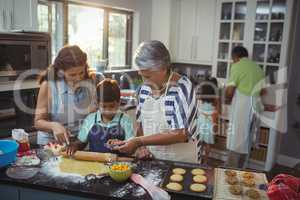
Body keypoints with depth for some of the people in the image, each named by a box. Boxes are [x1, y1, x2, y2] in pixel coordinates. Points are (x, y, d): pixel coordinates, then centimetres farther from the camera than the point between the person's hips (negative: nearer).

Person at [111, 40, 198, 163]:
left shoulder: (181, 88, -12)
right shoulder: (145, 87, 4)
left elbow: (180, 134, -18)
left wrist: (139, 141, -18)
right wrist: (141, 146, -3)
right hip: (150, 159, 4)